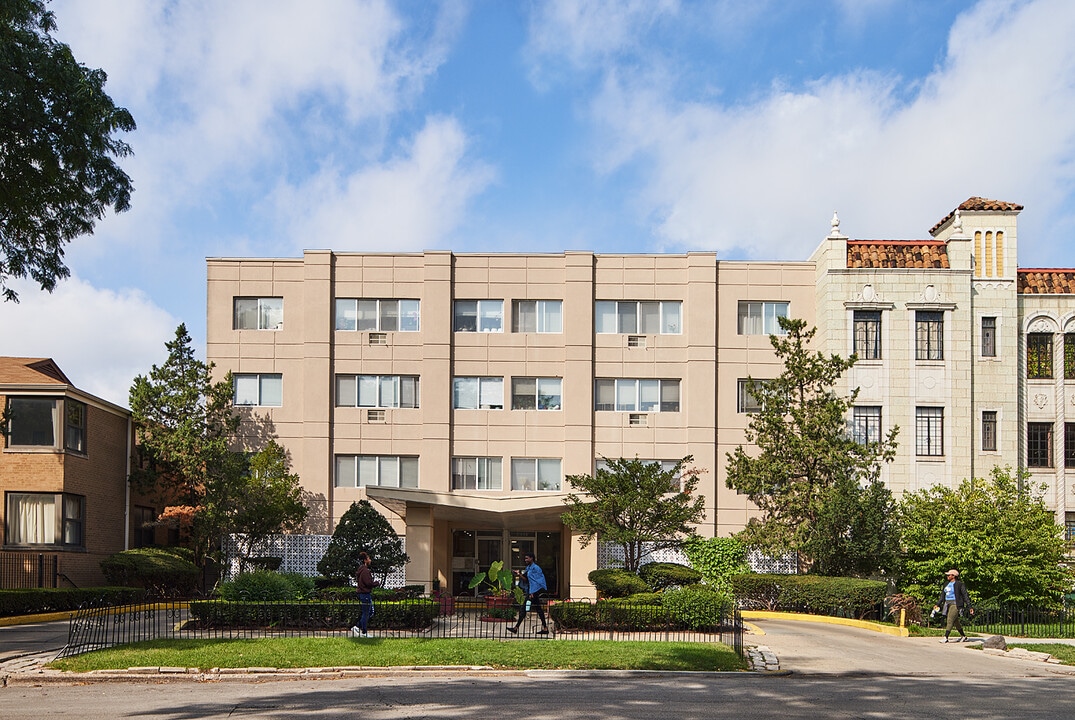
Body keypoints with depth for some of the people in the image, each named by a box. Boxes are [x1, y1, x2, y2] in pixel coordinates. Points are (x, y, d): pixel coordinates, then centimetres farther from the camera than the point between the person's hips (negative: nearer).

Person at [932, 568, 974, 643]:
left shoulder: (959, 584, -9)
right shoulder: (946, 584, 13)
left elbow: (965, 595, -8)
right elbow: (943, 595, 19)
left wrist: (969, 607, -11)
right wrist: (938, 604, 12)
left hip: (955, 604, -8)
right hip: (948, 604, 8)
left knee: (950, 620, -15)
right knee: (955, 621, 13)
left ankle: (946, 637, -18)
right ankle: (963, 636, 25)